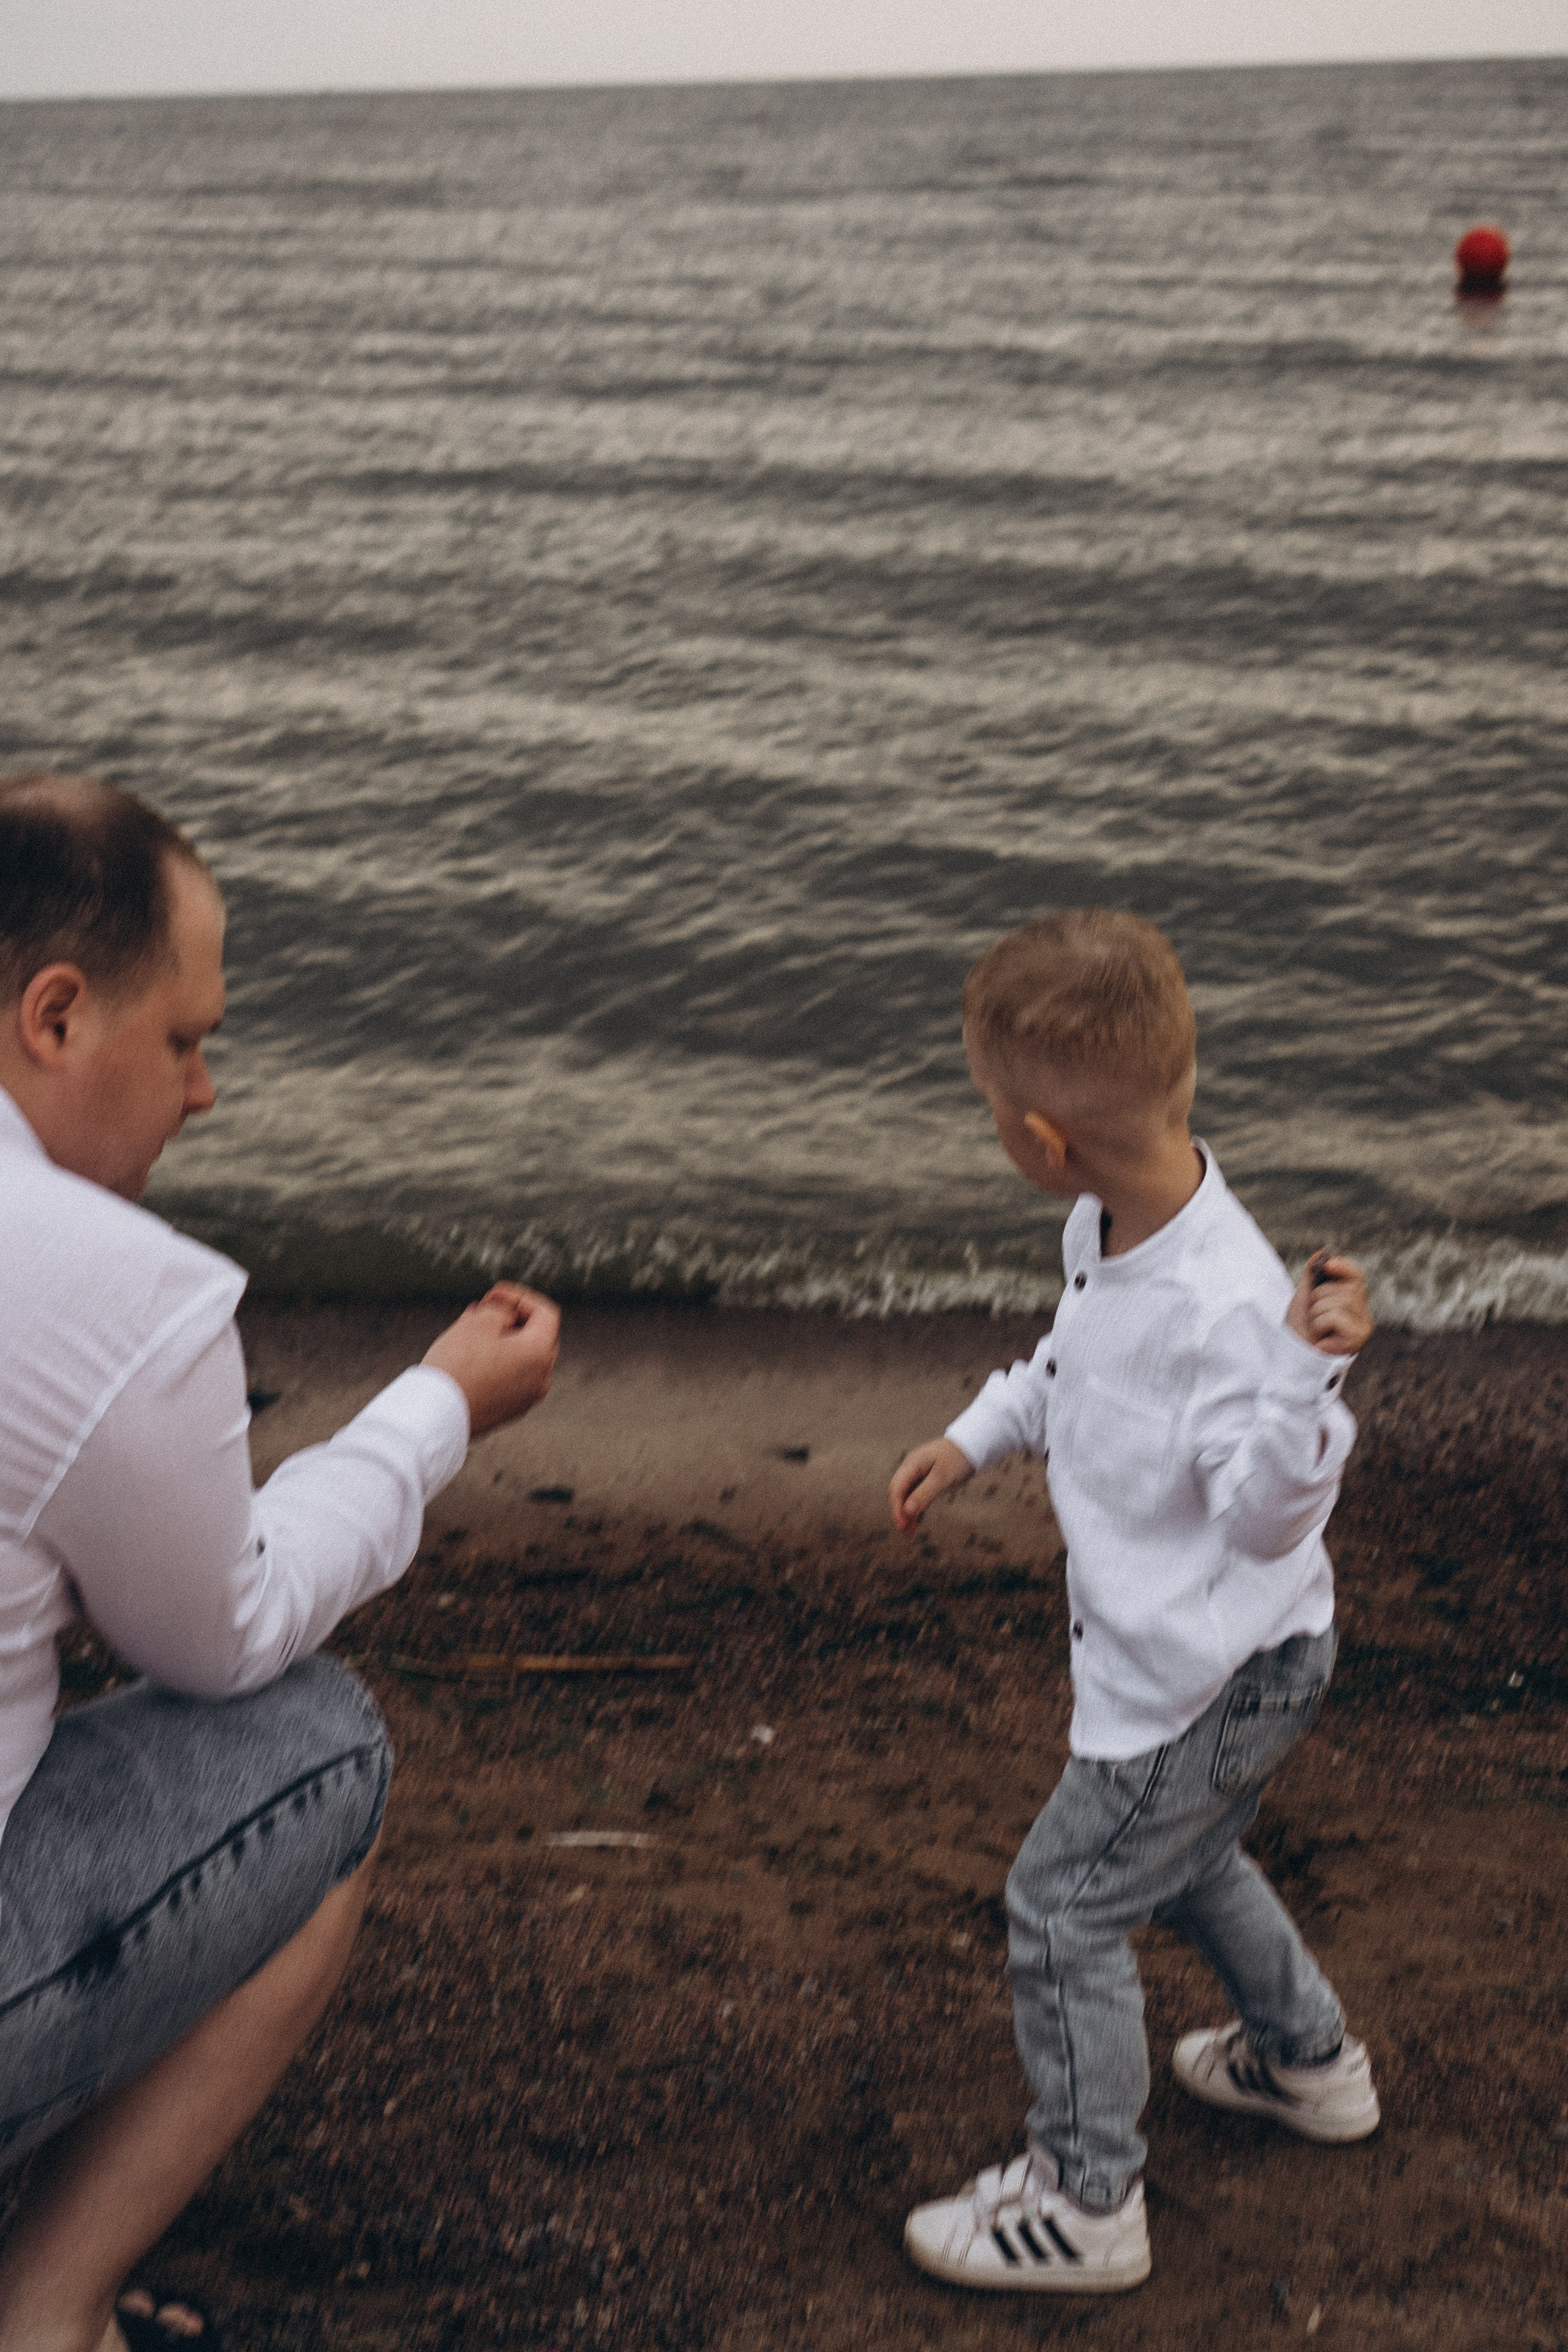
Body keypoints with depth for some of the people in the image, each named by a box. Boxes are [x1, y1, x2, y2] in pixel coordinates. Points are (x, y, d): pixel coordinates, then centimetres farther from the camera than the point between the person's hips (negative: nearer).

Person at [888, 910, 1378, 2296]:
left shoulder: (1225, 1306, -35)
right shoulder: (1108, 1230, -7)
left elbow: (1266, 1516, -29)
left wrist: (1312, 1375, -44)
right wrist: (974, 1440, 18)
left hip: (1218, 1676, -9)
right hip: (1171, 1653, 9)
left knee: (1065, 1906, 4)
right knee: (1185, 1859, 30)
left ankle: (1086, 2203, 22)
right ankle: (1307, 2060, 53)